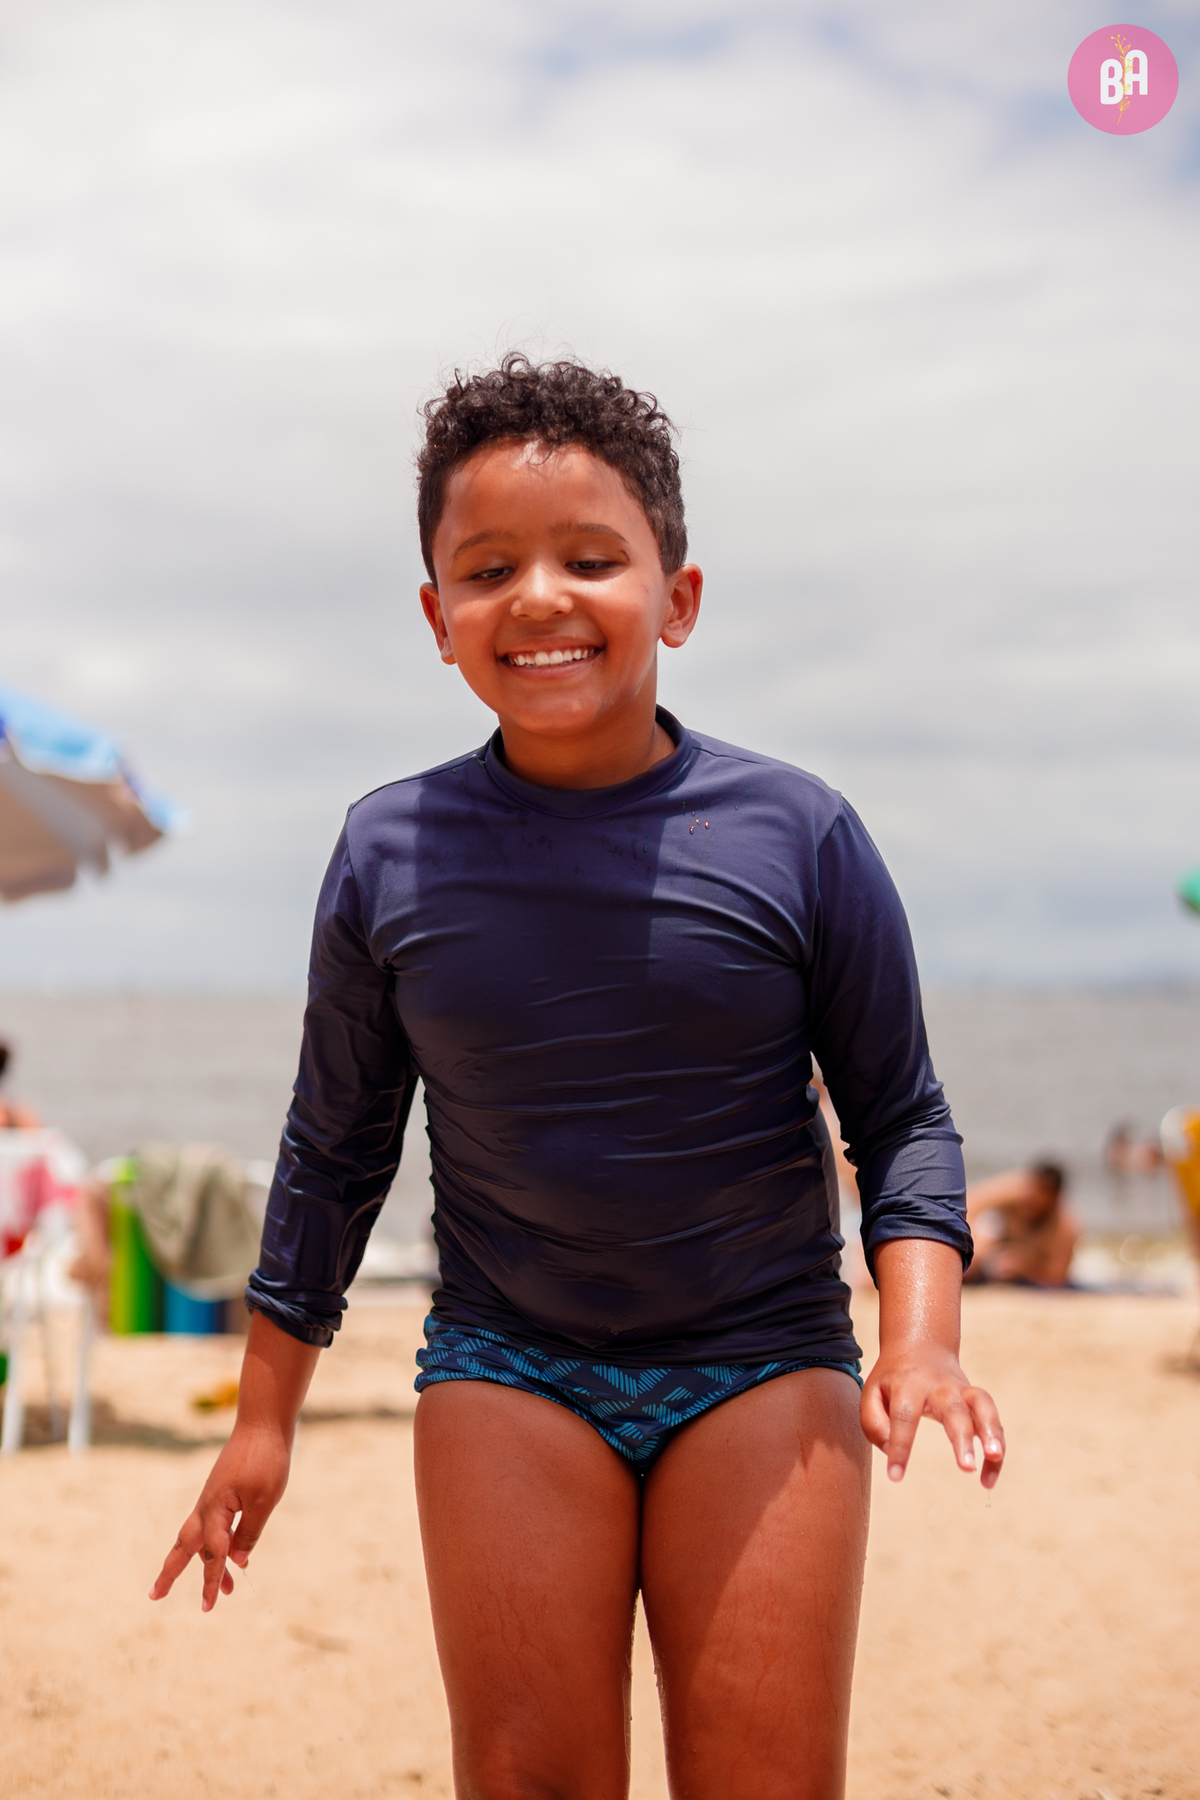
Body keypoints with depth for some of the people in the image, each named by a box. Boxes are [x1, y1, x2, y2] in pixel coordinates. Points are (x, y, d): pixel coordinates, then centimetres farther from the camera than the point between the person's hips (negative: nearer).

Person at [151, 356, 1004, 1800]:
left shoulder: (795, 835, -6)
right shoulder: (389, 855, -1)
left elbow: (900, 1119, 2)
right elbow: (333, 1150, 10)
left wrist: (920, 1334, -14)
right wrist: (264, 1414, 12)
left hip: (762, 1367, -1)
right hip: (506, 1370, 1)